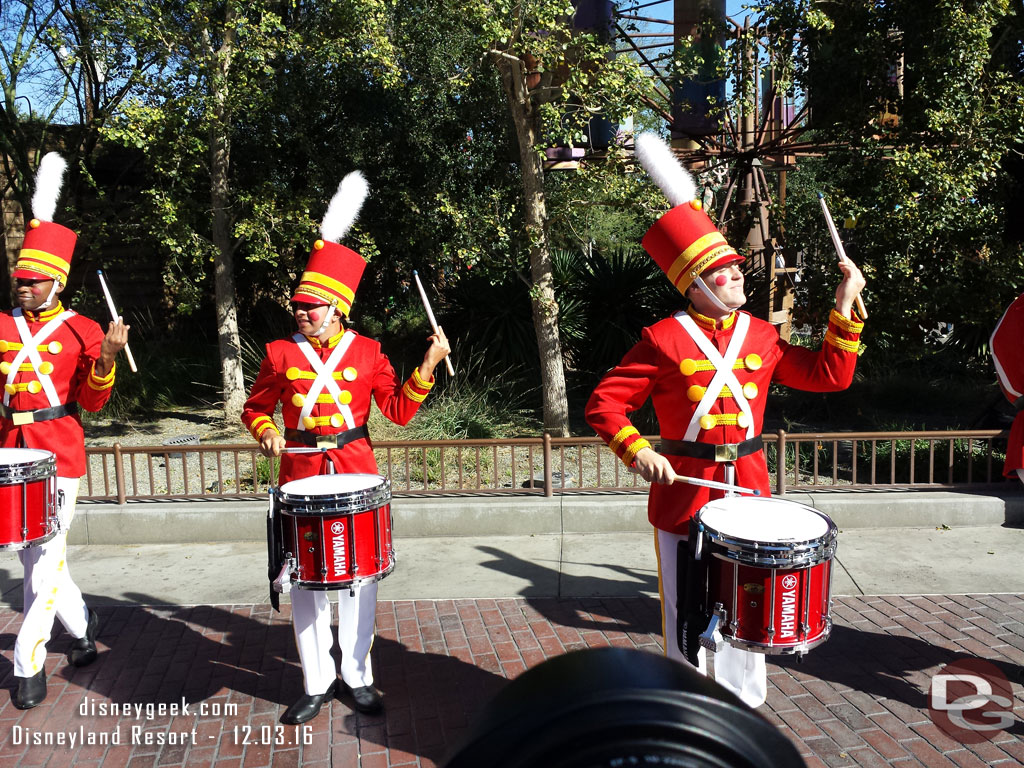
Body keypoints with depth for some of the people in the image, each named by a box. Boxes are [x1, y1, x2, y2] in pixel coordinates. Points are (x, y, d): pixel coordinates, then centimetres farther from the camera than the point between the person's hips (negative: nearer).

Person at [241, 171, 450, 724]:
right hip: (300, 474, 1)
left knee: (359, 579, 7)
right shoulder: (280, 353, 1)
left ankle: (357, 677, 25)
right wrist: (267, 433, -11)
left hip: (356, 473, 0)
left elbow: (399, 410, -3)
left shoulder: (366, 351, -1)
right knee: (305, 581, 7)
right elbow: (256, 407, 10)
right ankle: (317, 683, 23)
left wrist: (428, 366, -14)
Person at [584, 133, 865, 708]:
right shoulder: (664, 339, -9)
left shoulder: (761, 336, 6)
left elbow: (830, 376, 9)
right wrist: (638, 452, -23)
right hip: (684, 496, -4)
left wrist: (845, 308, 2)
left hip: (749, 494, 4)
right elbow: (604, 403, -10)